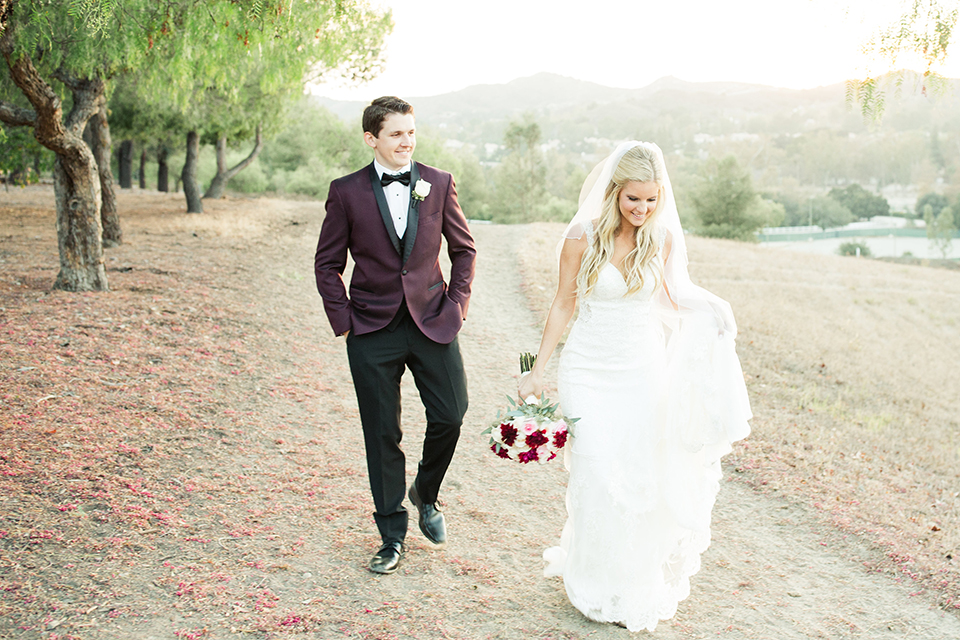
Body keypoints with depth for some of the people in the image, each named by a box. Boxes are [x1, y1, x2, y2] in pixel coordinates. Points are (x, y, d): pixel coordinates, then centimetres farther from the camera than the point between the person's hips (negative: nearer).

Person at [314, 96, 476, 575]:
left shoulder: (439, 183, 2)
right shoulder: (346, 191, -1)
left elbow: (463, 248, 11)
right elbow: (327, 263, 4)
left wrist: (457, 302, 1)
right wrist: (343, 320, -3)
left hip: (432, 322, 1)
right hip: (373, 332, -1)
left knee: (450, 415, -4)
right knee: (383, 435, 5)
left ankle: (425, 493, 28)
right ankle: (392, 538, 21)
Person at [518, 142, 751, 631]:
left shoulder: (663, 238, -3)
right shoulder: (583, 237, -8)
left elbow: (675, 293, 12)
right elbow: (563, 304, 0)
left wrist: (711, 307, -9)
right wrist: (537, 370, 1)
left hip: (642, 370, 1)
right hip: (589, 370, -1)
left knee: (640, 476, 2)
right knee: (597, 477, -3)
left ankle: (637, 586, 22)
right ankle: (597, 585, 19)